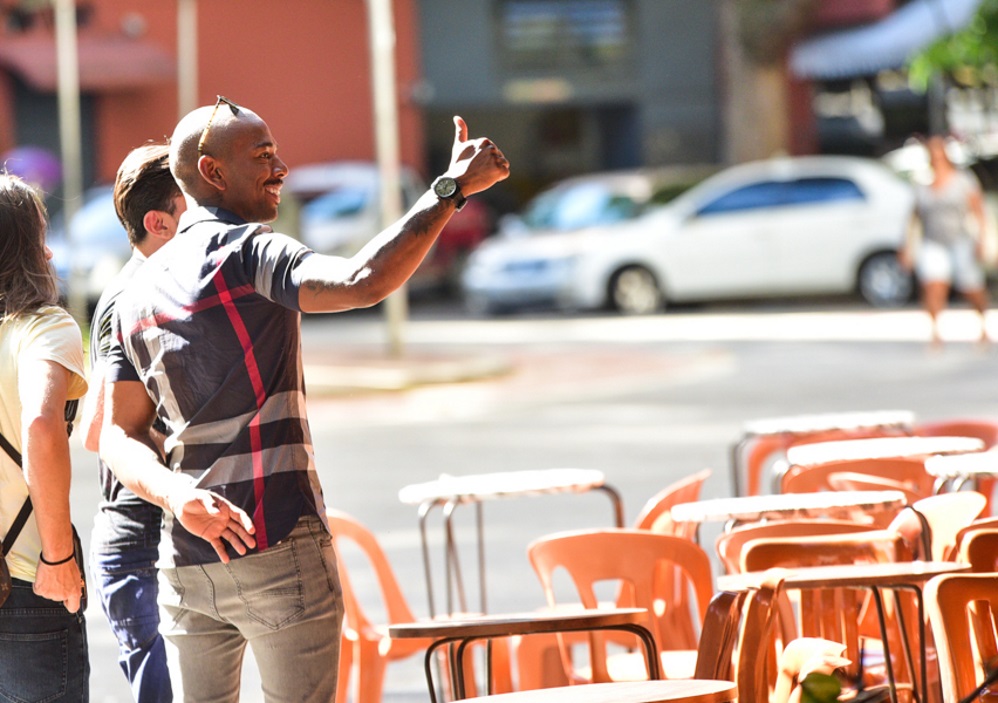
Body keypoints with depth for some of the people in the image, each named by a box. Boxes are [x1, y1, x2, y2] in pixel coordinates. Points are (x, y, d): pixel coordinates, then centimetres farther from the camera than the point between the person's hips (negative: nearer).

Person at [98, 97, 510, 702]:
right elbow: (362, 282, -28)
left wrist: (177, 494, -9)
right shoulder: (245, 251, -10)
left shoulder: (138, 293, 14)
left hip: (185, 559, 7)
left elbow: (119, 434, 9)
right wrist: (451, 190, -21)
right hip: (278, 546, -7)